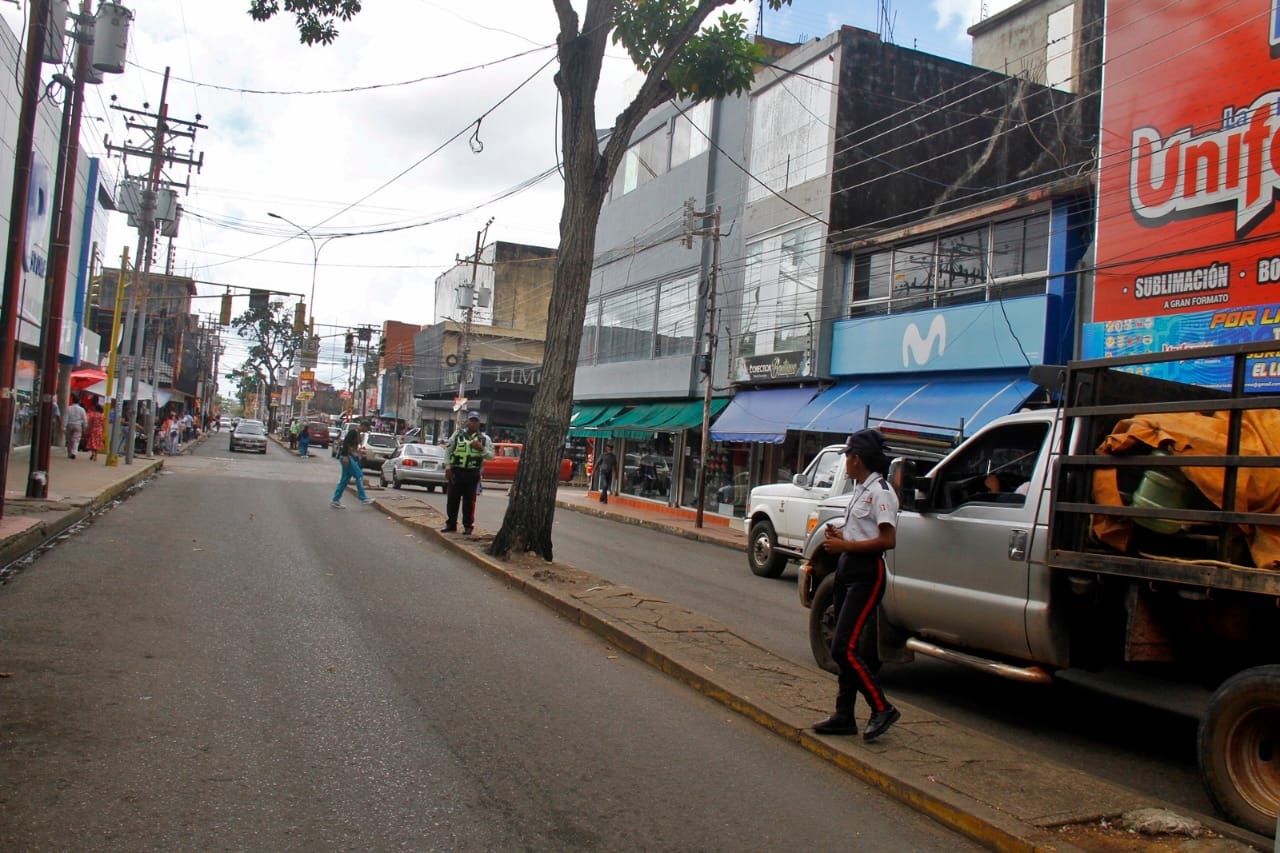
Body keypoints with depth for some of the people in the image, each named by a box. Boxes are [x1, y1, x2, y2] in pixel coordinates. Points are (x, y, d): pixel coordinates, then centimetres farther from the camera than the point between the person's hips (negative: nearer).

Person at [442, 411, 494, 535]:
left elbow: (491, 455, 4)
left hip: (472, 473, -1)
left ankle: (468, 526, 9)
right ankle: (451, 524, 17)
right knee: (452, 499, 6)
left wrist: (481, 448, -12)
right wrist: (448, 468, -1)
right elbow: (448, 451, 7)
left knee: (469, 501, 0)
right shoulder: (457, 435, 7)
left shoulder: (484, 439, 7)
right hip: (456, 471, 1)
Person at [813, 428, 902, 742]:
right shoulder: (860, 490, 15)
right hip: (847, 569, 10)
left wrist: (846, 545, -19)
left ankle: (882, 709, -1)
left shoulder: (880, 492, -14)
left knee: (843, 648, -12)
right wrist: (841, 535, 7)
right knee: (843, 647, 11)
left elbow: (888, 540, -21)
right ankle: (844, 716, 18)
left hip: (866, 574, -10)